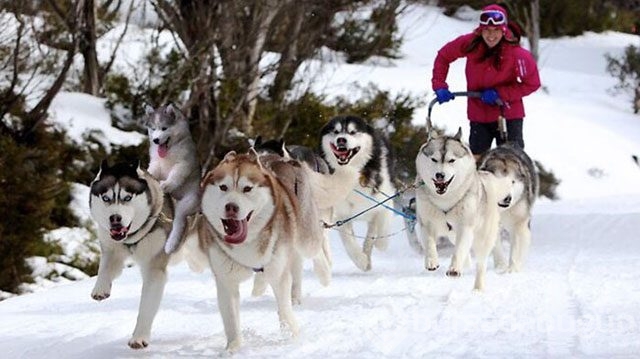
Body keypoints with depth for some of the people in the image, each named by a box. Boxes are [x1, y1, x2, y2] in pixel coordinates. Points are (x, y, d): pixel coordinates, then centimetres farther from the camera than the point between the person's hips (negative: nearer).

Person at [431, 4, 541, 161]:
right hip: (479, 114, 3)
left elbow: (532, 83, -11)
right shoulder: (470, 44, -11)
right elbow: (443, 57, 4)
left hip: (508, 114, -3)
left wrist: (500, 93, -18)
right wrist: (439, 86, -7)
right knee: (475, 159, 2)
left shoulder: (516, 54, -20)